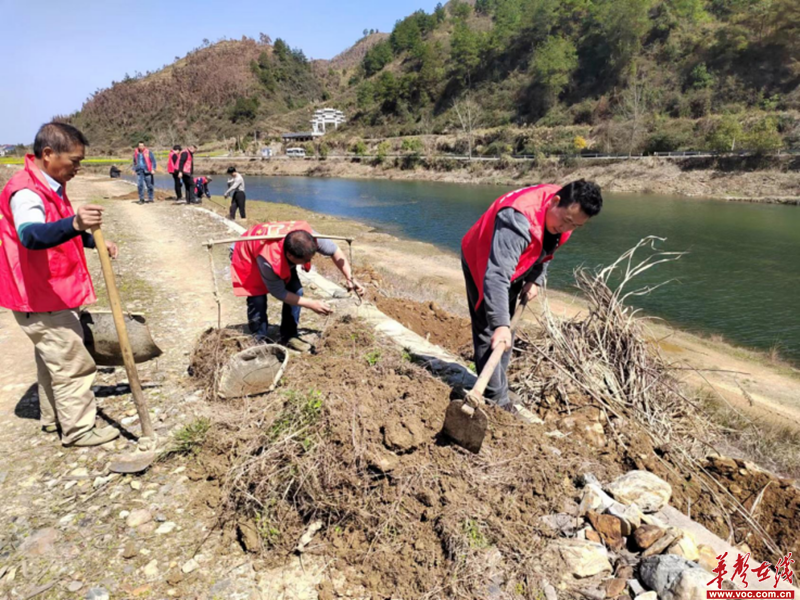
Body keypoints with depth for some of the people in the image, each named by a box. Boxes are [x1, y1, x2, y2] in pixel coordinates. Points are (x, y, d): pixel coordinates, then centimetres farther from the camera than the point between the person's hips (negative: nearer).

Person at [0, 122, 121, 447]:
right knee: (72, 363, -2)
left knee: (52, 359, 22)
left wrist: (92, 240, 12)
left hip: (51, 296, 11)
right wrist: (75, 224, -61)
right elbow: (31, 235, -45)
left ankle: (53, 417, 37)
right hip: (43, 301, -11)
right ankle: (79, 430, 12)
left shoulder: (50, 186, 9)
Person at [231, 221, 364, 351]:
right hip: (248, 256, -5)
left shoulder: (308, 237, -36)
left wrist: (350, 278, -25)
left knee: (296, 291, -9)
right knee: (258, 300, -19)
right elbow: (278, 292, -29)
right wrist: (311, 304, -28)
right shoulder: (269, 261, -46)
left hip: (282, 259, 5)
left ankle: (289, 336, 5)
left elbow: (334, 250, -17)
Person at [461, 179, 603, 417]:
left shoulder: (565, 215, -12)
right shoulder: (519, 219, -40)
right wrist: (500, 324, -51)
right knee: (490, 334, -10)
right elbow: (497, 276, -46)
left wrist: (536, 280, -4)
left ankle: (500, 391, 26)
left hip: (514, 268, 8)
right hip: (482, 265, -8)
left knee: (505, 334, 14)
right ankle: (497, 402, -3)